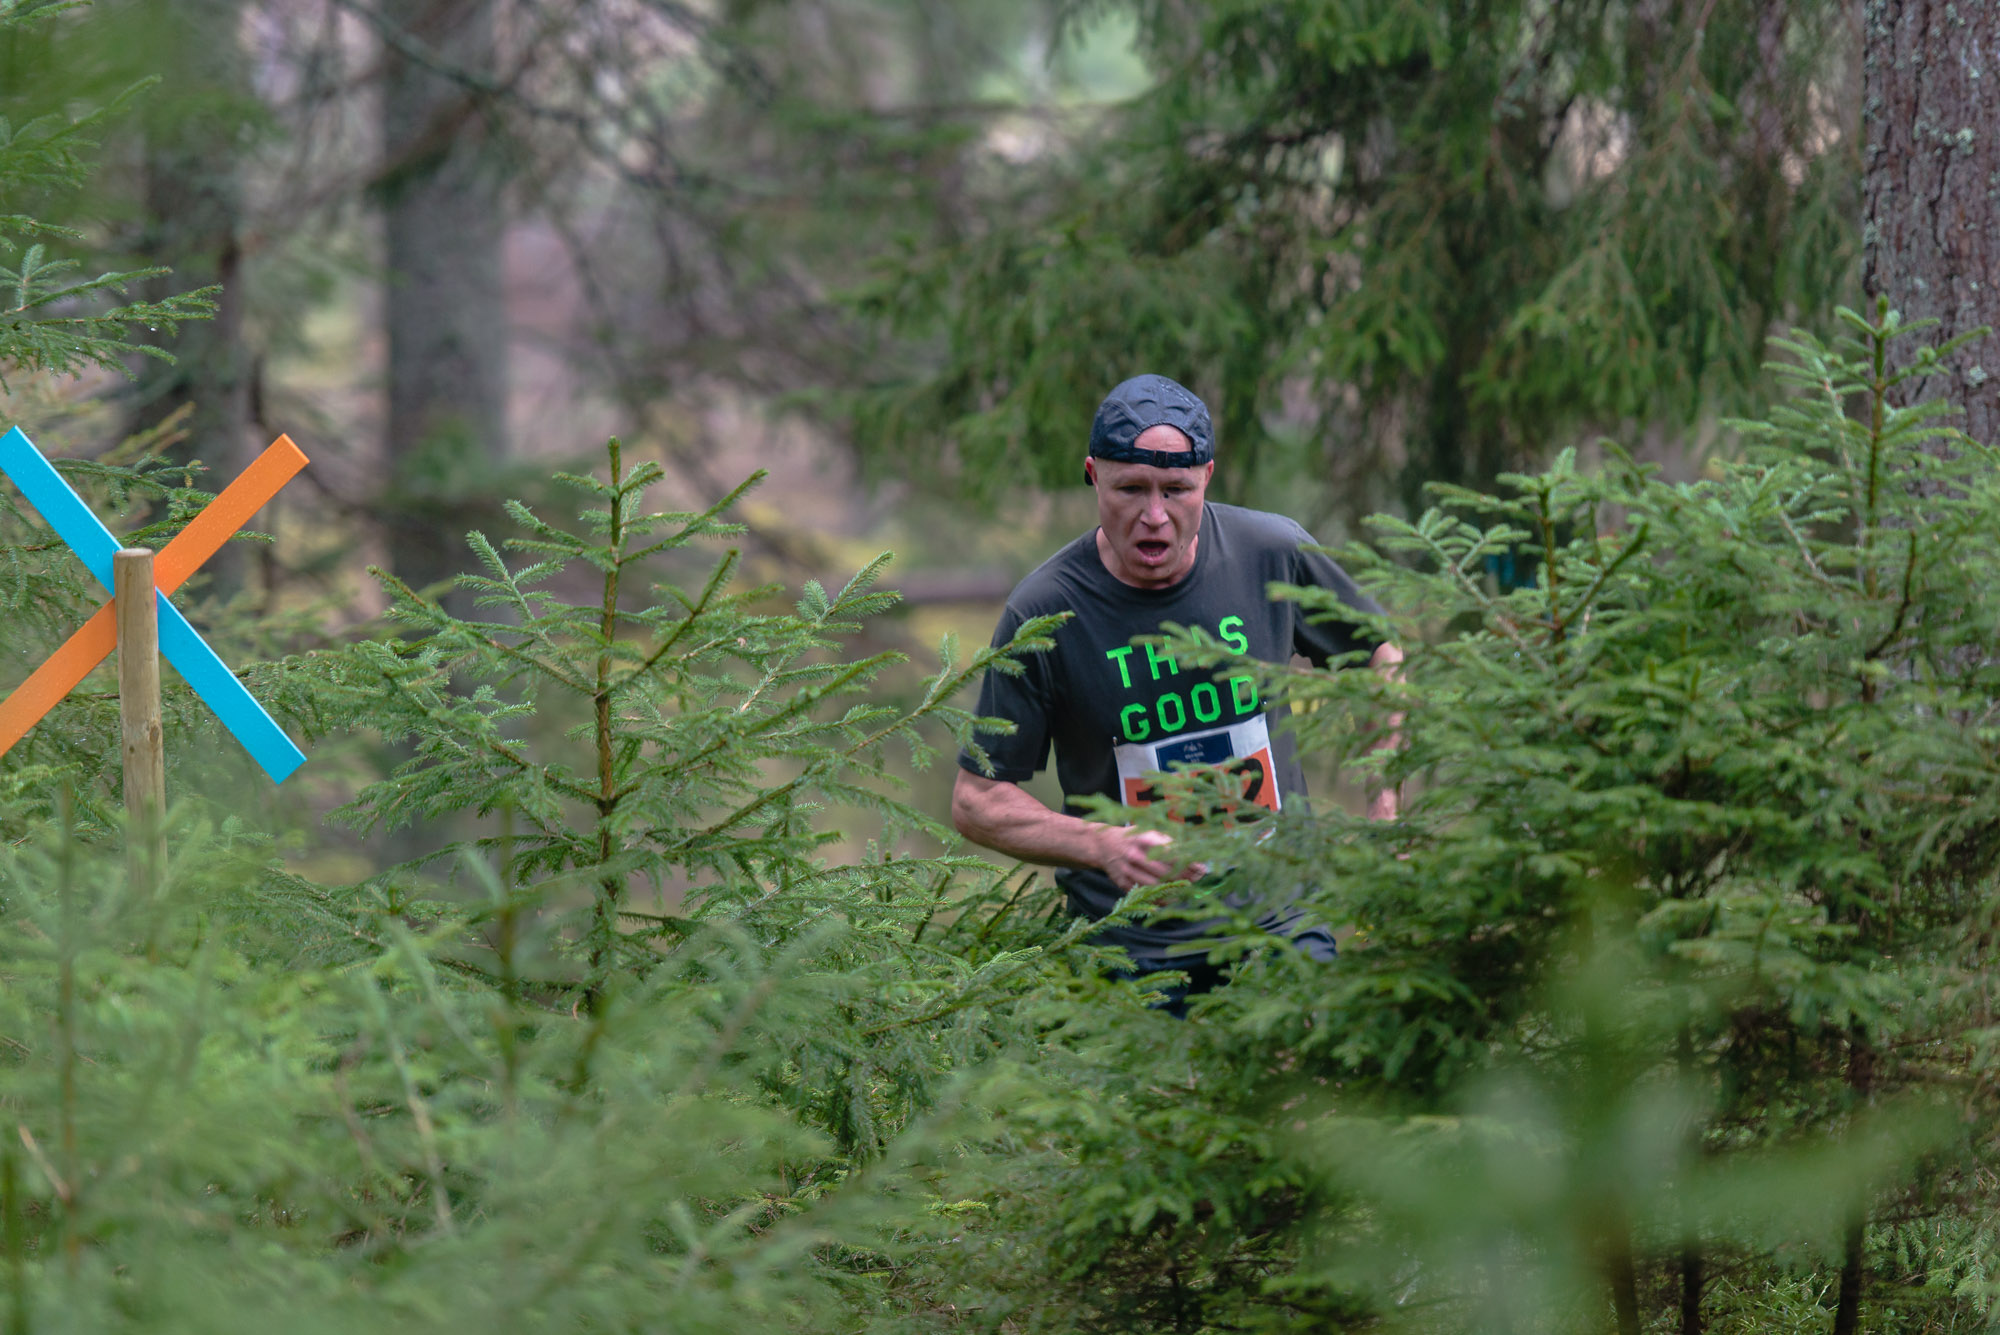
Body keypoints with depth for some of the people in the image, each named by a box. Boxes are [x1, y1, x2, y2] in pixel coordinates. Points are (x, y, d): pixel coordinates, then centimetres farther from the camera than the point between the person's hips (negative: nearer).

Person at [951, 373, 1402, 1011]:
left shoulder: (1273, 553, -4)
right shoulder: (1043, 611, -10)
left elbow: (1380, 657, 15)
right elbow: (977, 801, -5)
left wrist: (1384, 818, 5)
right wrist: (1103, 845, -21)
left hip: (1284, 927, 2)